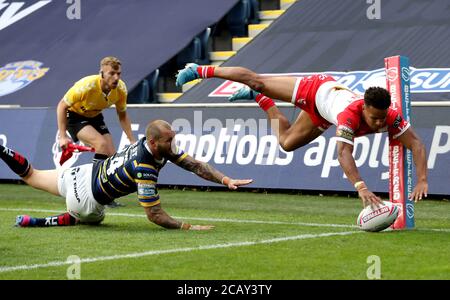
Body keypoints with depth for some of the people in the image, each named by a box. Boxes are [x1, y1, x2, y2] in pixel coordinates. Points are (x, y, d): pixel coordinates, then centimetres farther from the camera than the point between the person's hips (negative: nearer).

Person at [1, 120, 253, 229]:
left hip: (86, 172, 6)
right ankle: (32, 222, 15)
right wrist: (189, 228, -30)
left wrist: (226, 180, -18)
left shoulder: (163, 146, -13)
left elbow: (195, 165, -8)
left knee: (32, 176, 28)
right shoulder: (144, 170, -35)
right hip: (88, 199, -6)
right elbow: (155, 215, -30)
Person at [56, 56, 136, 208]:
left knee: (111, 155, -6)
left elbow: (122, 116, -1)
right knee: (102, 144, -27)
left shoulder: (121, 88, -19)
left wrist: (132, 141, -8)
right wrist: (63, 136, -27)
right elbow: (62, 106, -23)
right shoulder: (86, 86, -35)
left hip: (95, 117, 6)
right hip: (74, 116, -6)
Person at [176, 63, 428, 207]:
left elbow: (416, 143, -35)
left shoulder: (391, 118, -36)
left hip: (322, 115, 5)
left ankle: (260, 99, 45)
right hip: (317, 89, -5)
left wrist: (422, 180, -49)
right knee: (256, 80, 9)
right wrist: (361, 187, -70)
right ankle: (200, 70, 27)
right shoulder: (350, 114, -49)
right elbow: (344, 154, -57)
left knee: (287, 142, 20)